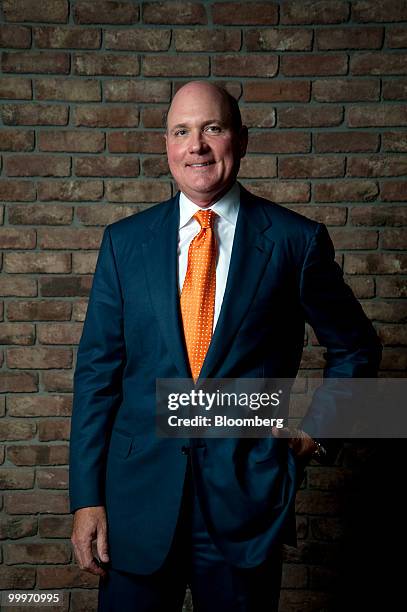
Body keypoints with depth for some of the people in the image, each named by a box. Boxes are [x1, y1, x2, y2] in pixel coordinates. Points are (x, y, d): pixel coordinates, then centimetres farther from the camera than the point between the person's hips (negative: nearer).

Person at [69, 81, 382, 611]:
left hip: (248, 499, -1)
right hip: (139, 494, 2)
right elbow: (98, 370, 1)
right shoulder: (124, 241, 2)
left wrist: (317, 425, -1)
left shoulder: (297, 241, -4)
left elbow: (355, 348, 10)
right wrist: (87, 497, -2)